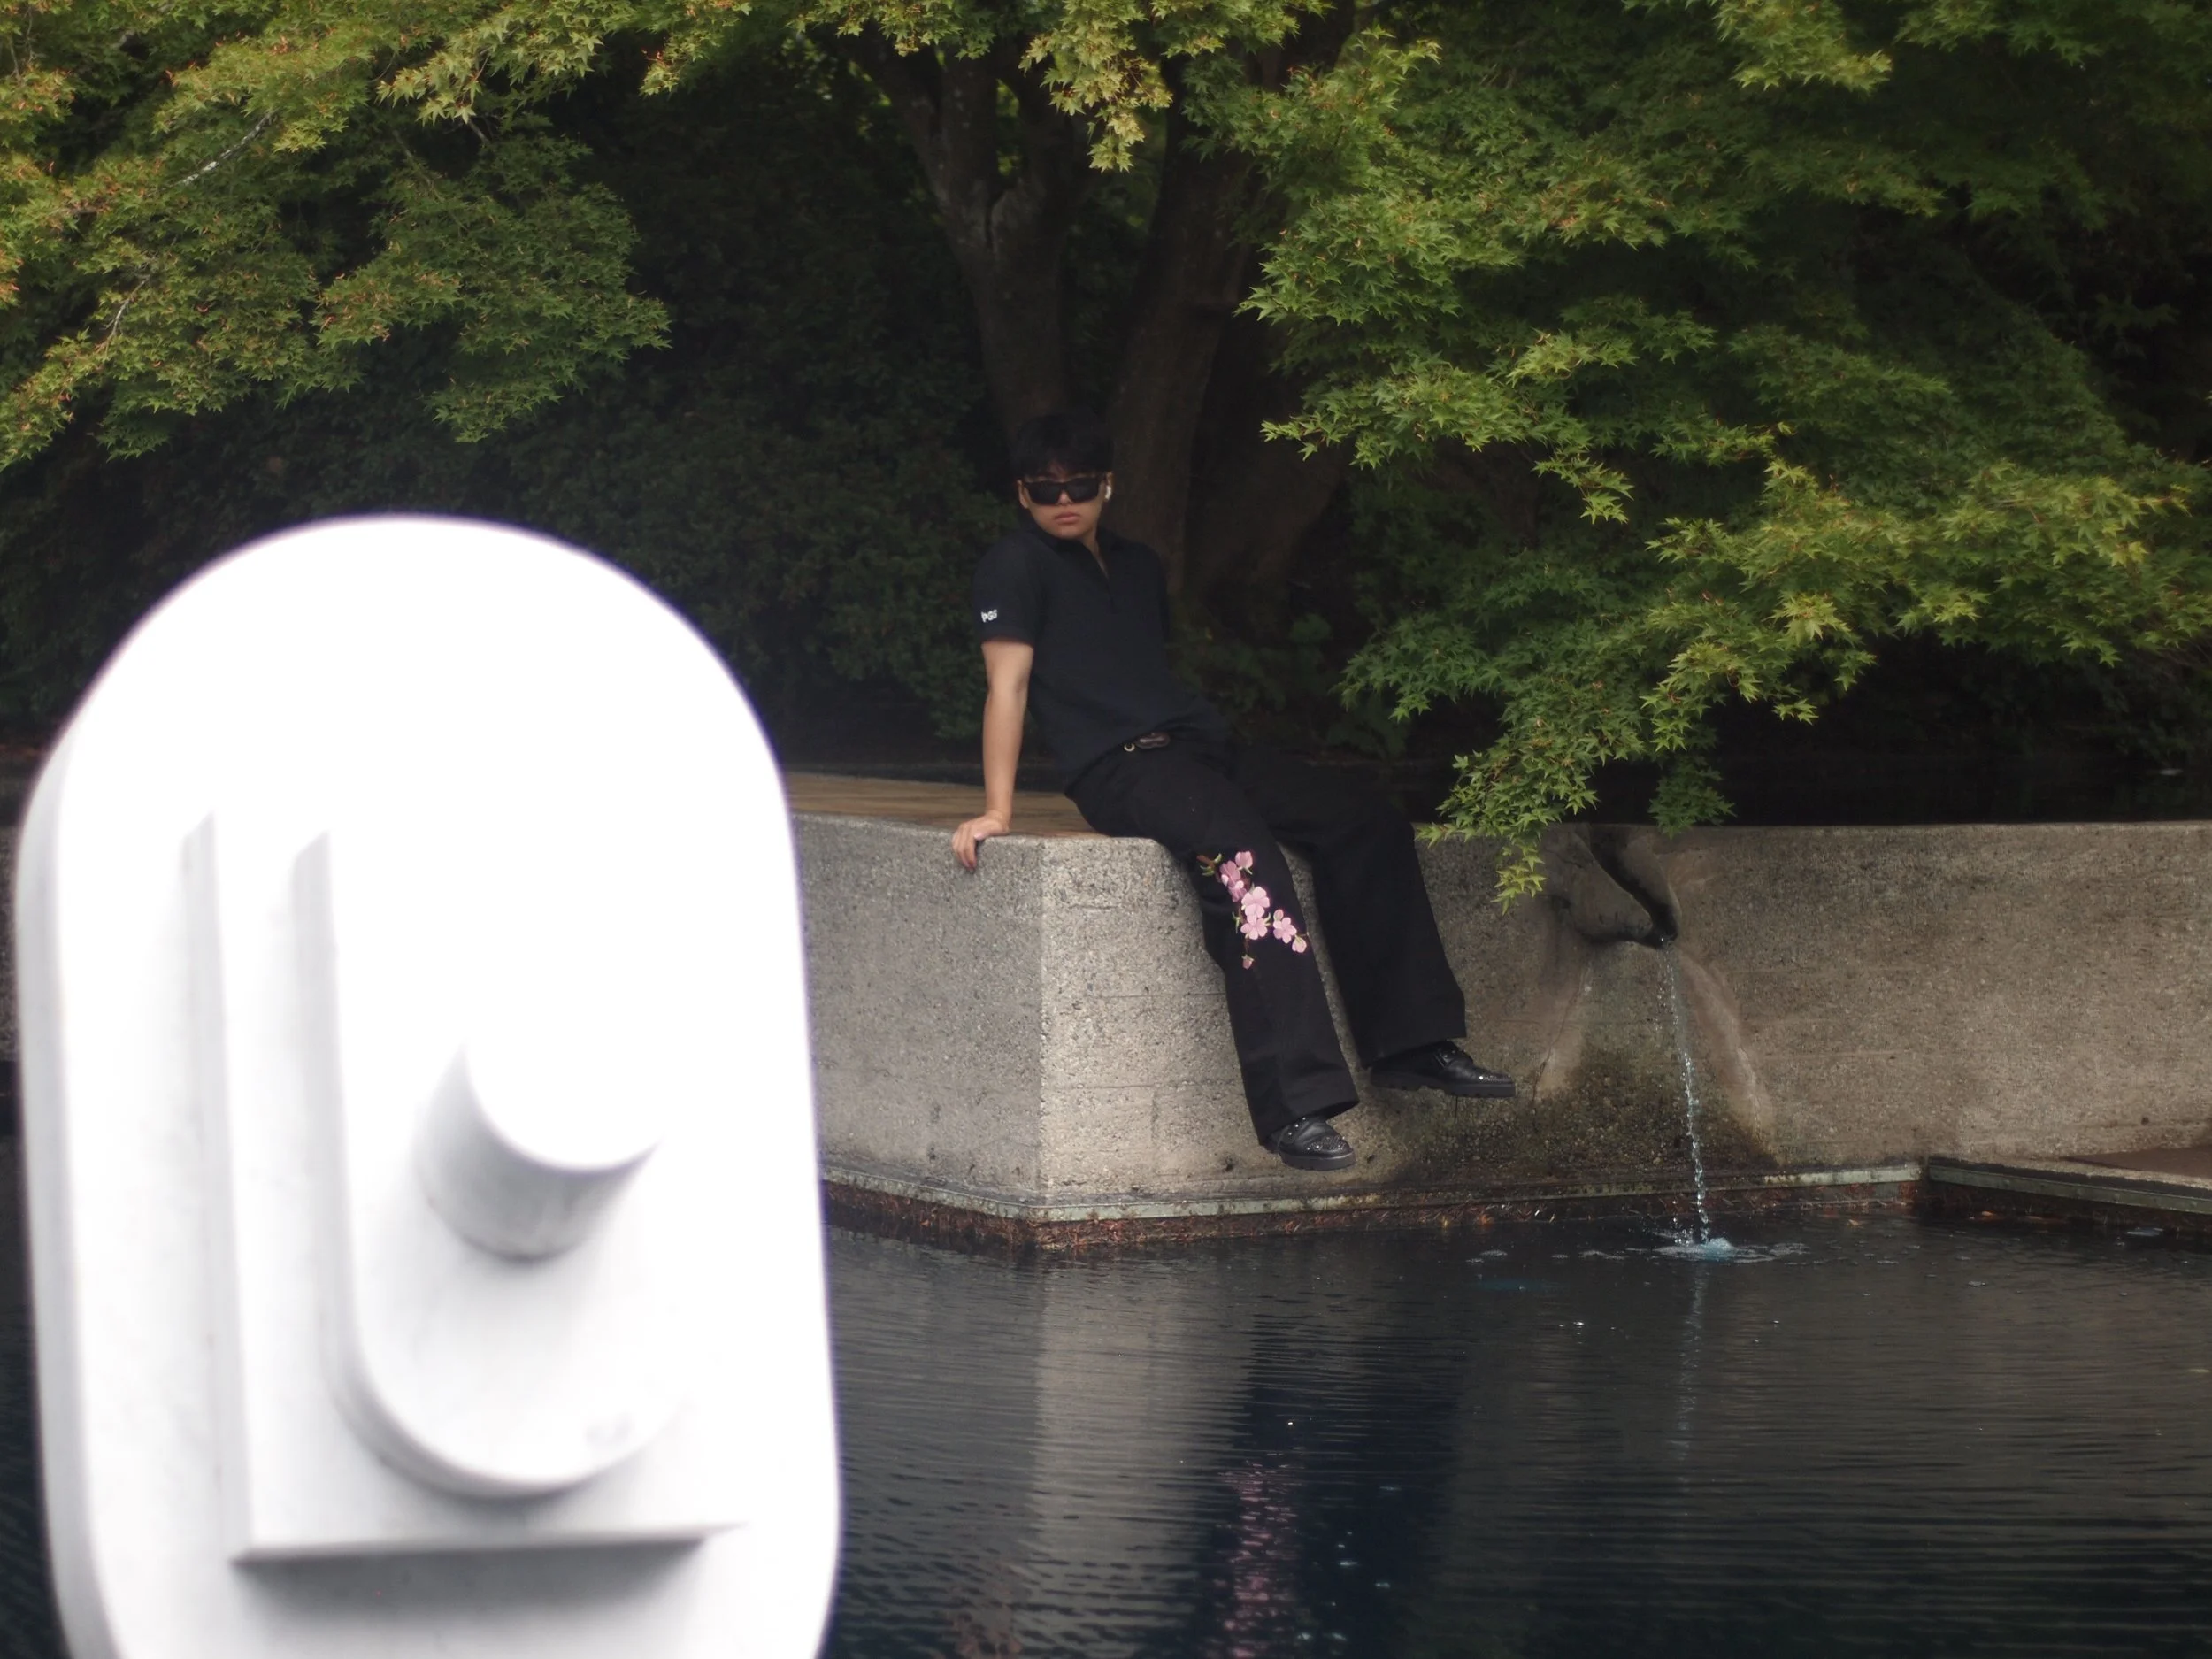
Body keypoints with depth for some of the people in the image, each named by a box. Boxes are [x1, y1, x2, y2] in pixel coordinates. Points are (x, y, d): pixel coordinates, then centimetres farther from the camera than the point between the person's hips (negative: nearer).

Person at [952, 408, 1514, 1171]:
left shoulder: (1137, 565, 23)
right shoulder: (1016, 567, 1)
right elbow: (1008, 682, -8)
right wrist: (997, 810, -15)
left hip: (1201, 744, 8)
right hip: (1119, 767, -8)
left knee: (1365, 822, -7)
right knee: (1243, 852, -35)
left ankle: (1410, 1042, -3)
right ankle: (1294, 1106, -45)